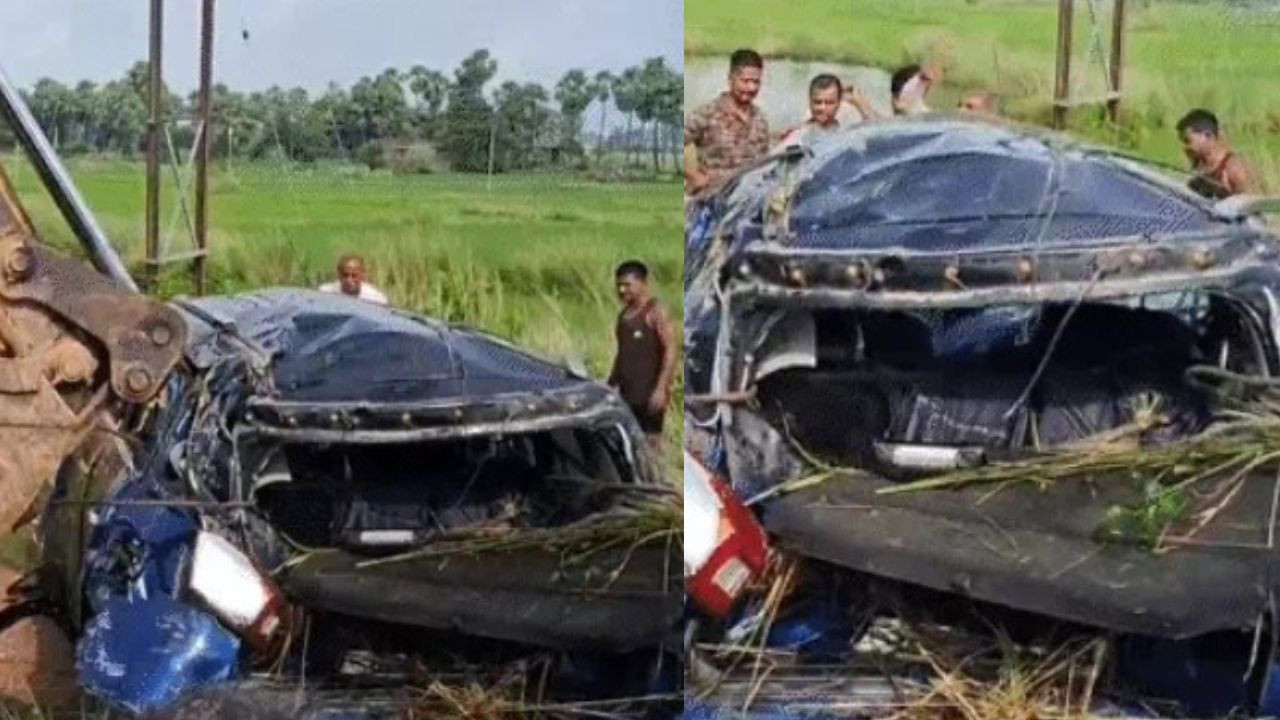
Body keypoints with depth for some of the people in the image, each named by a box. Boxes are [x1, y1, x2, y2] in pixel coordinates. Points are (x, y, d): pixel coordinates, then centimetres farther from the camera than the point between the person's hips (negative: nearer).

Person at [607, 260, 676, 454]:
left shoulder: (655, 312, -8)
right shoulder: (623, 315, 16)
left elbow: (670, 350, -13)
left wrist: (661, 388, -21)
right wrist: (611, 385, 17)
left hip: (649, 394, -8)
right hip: (627, 394, 8)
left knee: (651, 443, -5)